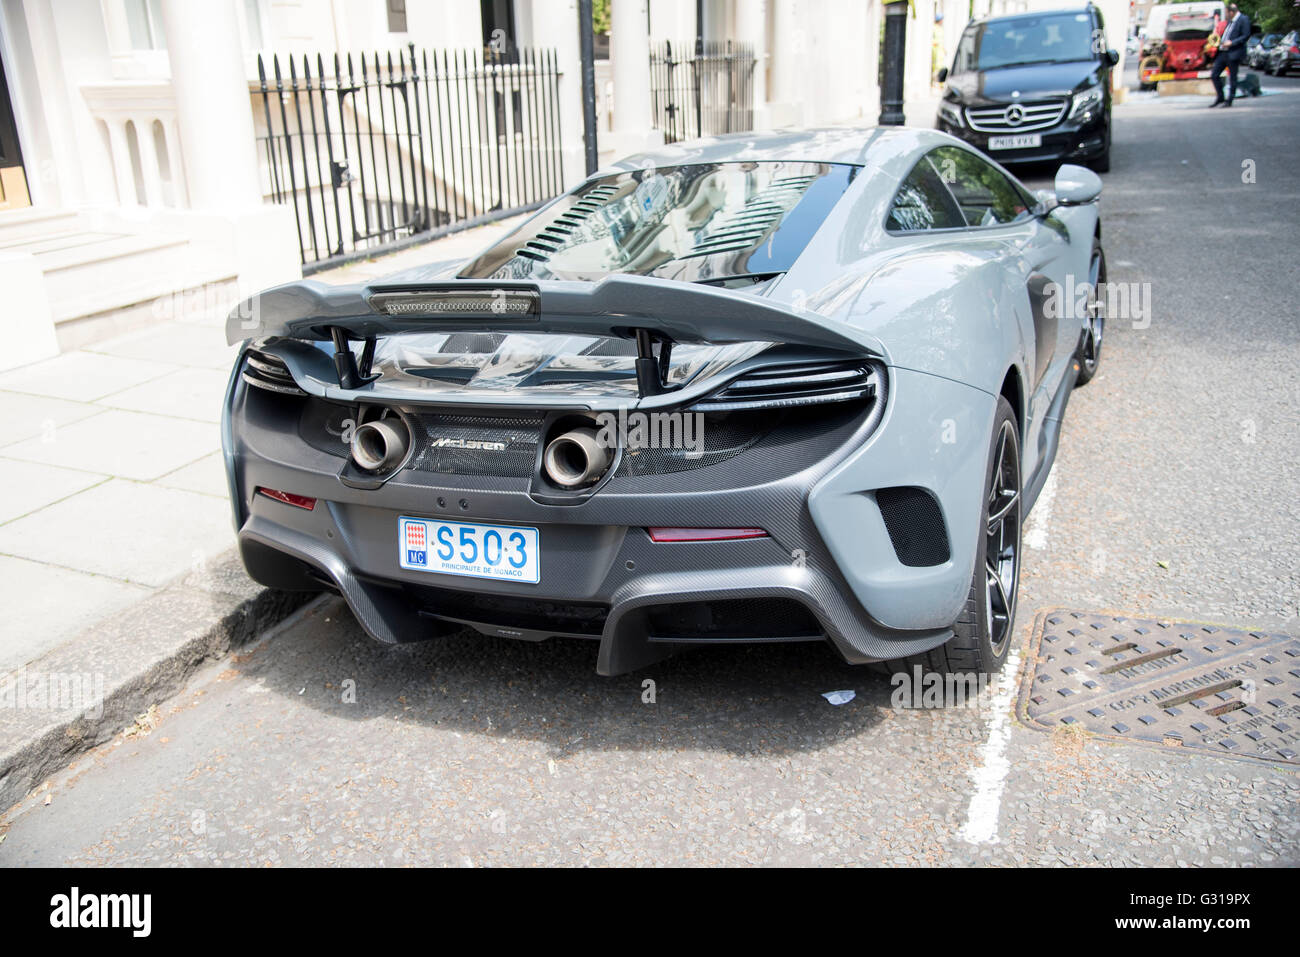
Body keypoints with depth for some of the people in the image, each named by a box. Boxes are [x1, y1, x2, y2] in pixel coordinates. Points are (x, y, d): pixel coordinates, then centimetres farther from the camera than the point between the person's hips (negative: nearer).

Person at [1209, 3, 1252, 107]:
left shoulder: (1243, 19, -7)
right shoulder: (1230, 21, 17)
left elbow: (1246, 36, -13)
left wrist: (1231, 43, -19)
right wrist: (1220, 41, 7)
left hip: (1234, 53, -8)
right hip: (1223, 52, 8)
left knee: (1232, 78, -1)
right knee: (1214, 74, 6)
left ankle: (1229, 100, 6)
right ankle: (1220, 97, 17)